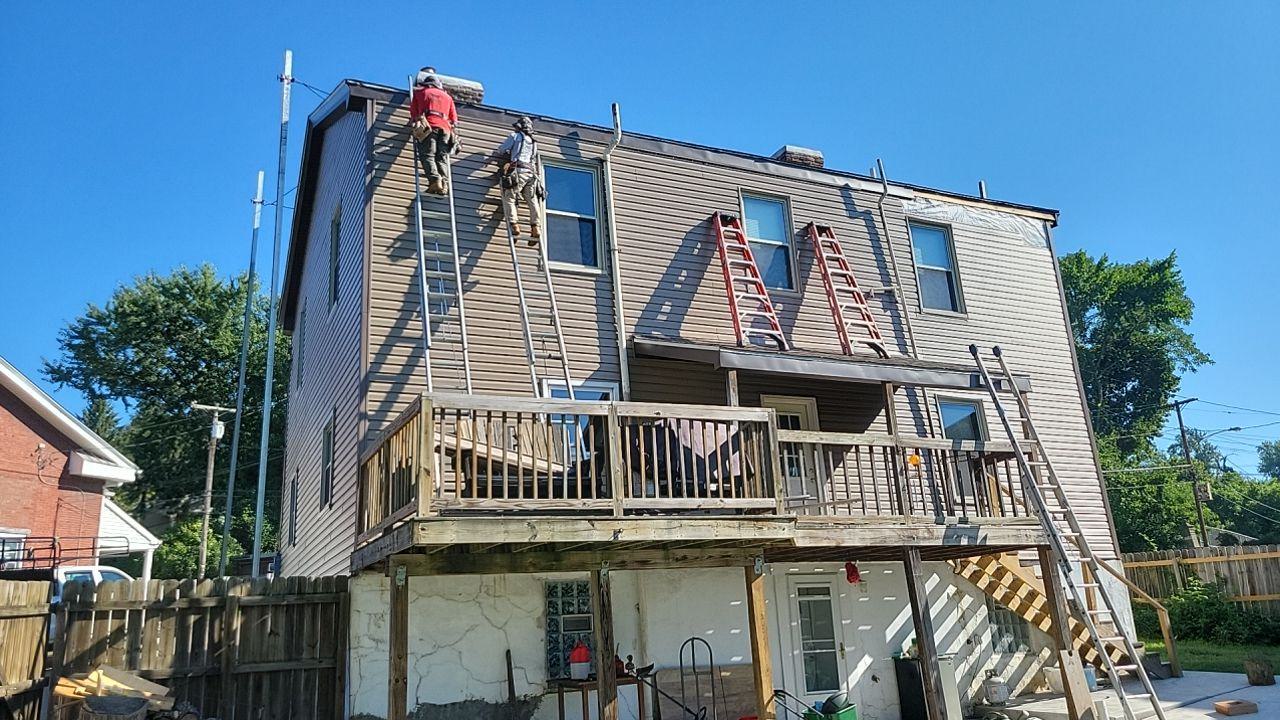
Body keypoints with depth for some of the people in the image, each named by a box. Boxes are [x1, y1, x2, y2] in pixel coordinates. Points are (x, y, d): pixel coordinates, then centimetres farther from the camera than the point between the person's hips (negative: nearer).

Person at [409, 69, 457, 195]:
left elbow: (413, 112, 18)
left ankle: (435, 180, -33)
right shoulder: (447, 96, 29)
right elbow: (454, 117, 23)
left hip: (428, 126, -3)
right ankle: (443, 181, -24)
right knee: (442, 157, -2)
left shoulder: (419, 92, 20)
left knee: (428, 155, -12)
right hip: (445, 128, 3)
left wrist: (414, 122, 35)